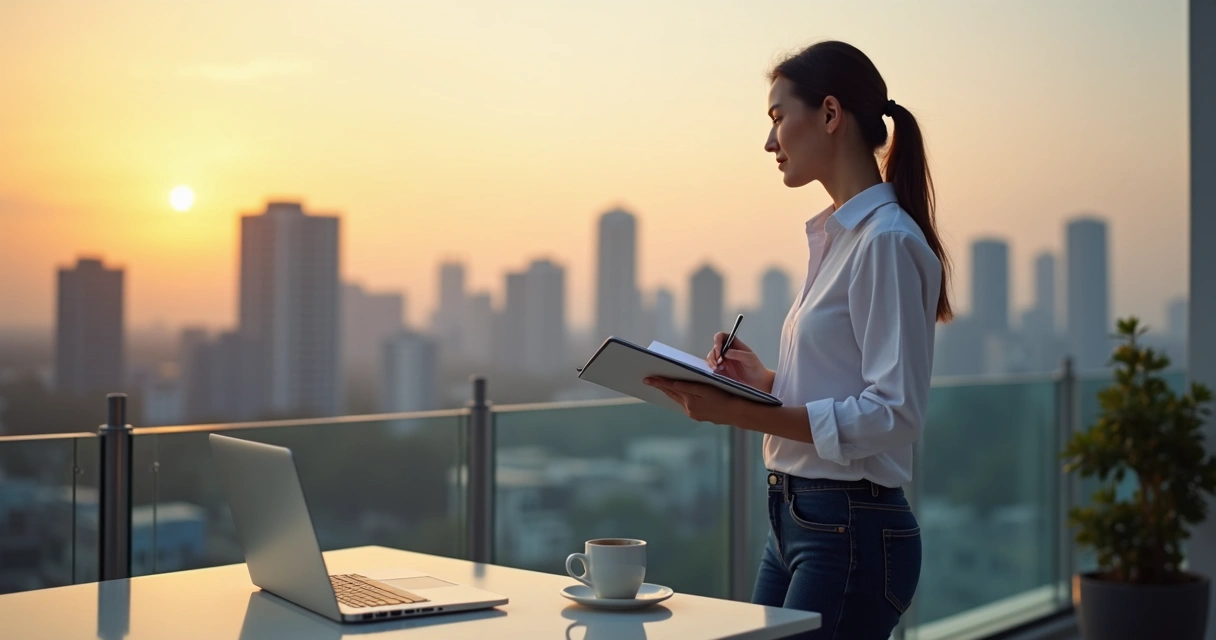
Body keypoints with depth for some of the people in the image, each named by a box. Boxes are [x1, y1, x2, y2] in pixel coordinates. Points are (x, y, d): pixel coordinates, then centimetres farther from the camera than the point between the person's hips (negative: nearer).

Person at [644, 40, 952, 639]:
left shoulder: (888, 242, -15)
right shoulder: (835, 235, 13)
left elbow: (894, 413, -21)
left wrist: (743, 414, -24)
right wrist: (763, 381, 4)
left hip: (853, 531, -9)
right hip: (796, 520, 9)